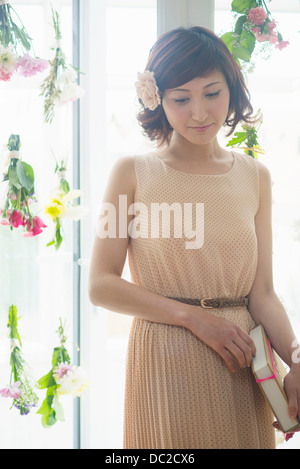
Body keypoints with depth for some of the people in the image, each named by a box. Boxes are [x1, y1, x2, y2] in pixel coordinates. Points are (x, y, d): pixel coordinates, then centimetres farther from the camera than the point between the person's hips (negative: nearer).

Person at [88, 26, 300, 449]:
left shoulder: (255, 176, 5)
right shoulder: (133, 173, -3)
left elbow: (262, 293, 1)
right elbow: (101, 286, -7)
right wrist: (195, 316, -13)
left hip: (242, 363, 3)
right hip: (165, 362, -3)